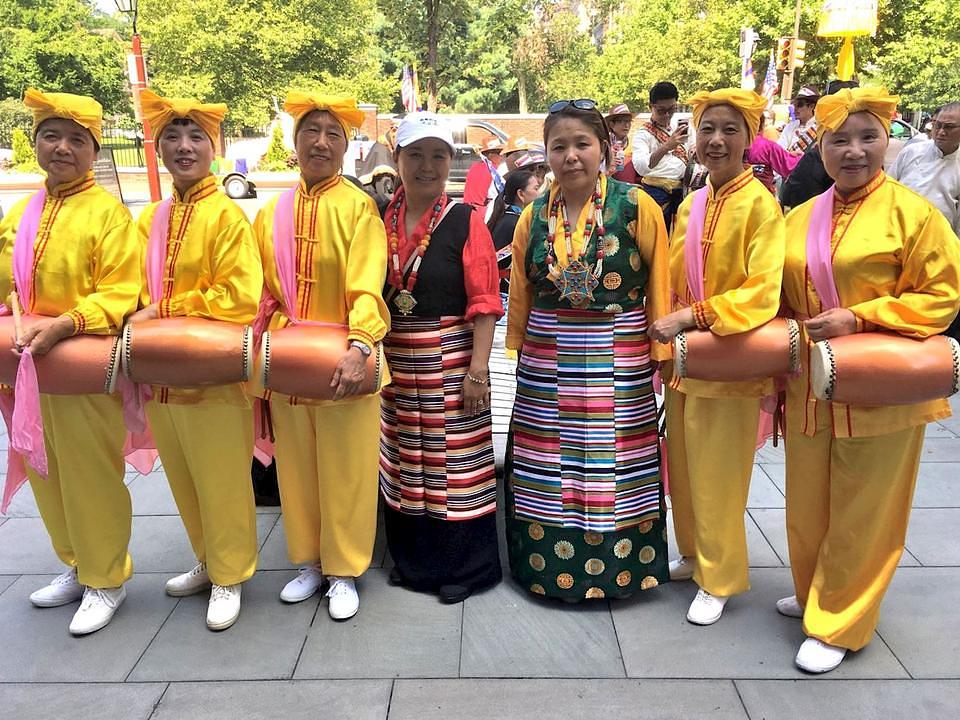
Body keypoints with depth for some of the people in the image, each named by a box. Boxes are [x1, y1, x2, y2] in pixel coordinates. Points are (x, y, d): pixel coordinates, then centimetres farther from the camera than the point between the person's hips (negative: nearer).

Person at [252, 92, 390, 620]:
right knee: (295, 468, 14)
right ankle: (309, 562, 32)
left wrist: (359, 347, -29)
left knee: (346, 471, 6)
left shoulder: (359, 207, -6)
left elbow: (367, 288, -15)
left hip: (342, 361, -4)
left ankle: (344, 571, 23)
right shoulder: (272, 212, 9)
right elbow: (260, 290, 11)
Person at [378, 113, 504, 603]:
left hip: (451, 360, -4)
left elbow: (484, 303, -9)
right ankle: (413, 558, 33)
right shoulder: (381, 219, 6)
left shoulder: (465, 220, -6)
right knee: (402, 460, 14)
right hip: (395, 362, 5)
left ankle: (462, 566, 21)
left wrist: (478, 368, -14)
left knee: (455, 462, 3)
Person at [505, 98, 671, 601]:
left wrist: (662, 350, -4)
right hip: (547, 362, 3)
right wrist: (519, 349, 15)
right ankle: (547, 567, 30)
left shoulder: (638, 207, -6)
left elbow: (659, 289, -3)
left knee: (614, 468, 7)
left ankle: (619, 569, 28)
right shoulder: (533, 216, 4)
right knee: (545, 471, 10)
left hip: (619, 362, -3)